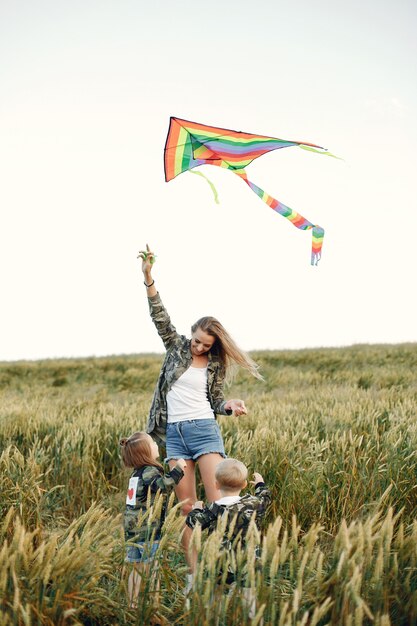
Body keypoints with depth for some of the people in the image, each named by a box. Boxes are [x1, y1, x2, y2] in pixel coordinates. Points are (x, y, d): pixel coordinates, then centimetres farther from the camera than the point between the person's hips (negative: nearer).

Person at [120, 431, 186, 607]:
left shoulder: (137, 472, 12)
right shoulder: (150, 472, -15)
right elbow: (163, 485, -34)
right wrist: (178, 470, -27)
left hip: (132, 529, 8)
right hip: (148, 530, -8)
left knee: (137, 569, 14)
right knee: (147, 570, -3)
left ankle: (133, 605, 18)